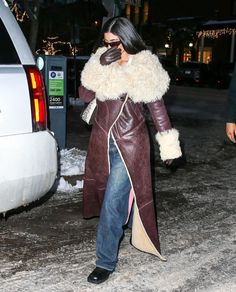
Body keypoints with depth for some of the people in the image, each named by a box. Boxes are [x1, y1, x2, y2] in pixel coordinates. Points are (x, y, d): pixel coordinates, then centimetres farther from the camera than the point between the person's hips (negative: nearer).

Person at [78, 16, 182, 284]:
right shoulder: (99, 63, 3)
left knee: (114, 201, -9)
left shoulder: (145, 69, -7)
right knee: (108, 194, 19)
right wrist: (101, 67, -18)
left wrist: (168, 144, -3)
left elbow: (157, 107, -3)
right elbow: (85, 94, -6)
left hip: (129, 142, -5)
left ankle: (106, 261, 3)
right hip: (103, 141, 5)